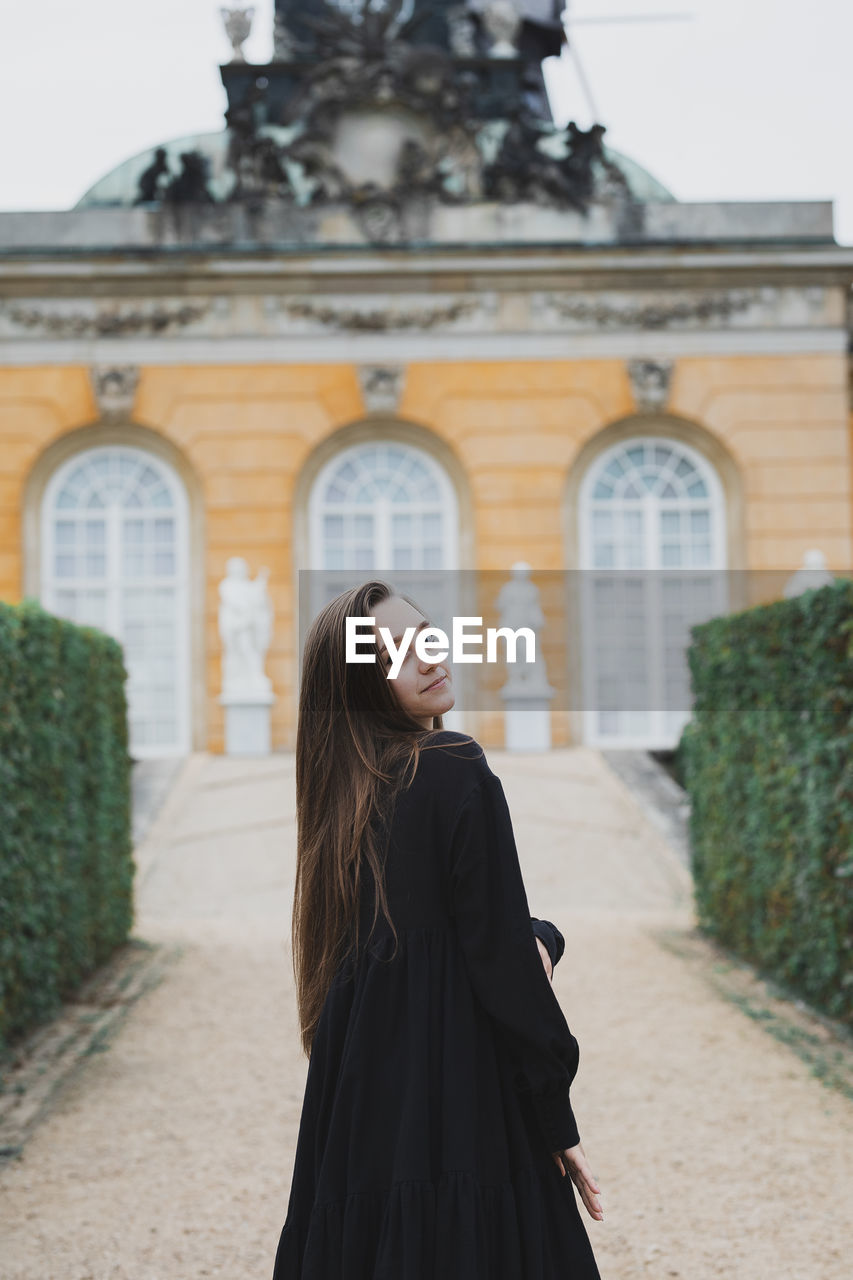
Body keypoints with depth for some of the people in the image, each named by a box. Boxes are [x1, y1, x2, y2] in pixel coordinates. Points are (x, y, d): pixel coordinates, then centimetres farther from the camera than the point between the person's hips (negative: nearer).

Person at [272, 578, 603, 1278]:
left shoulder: (348, 789, 7)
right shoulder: (457, 773, -15)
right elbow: (502, 963, -16)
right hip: (455, 1105, -8)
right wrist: (559, 1122, -10)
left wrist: (535, 936, -8)